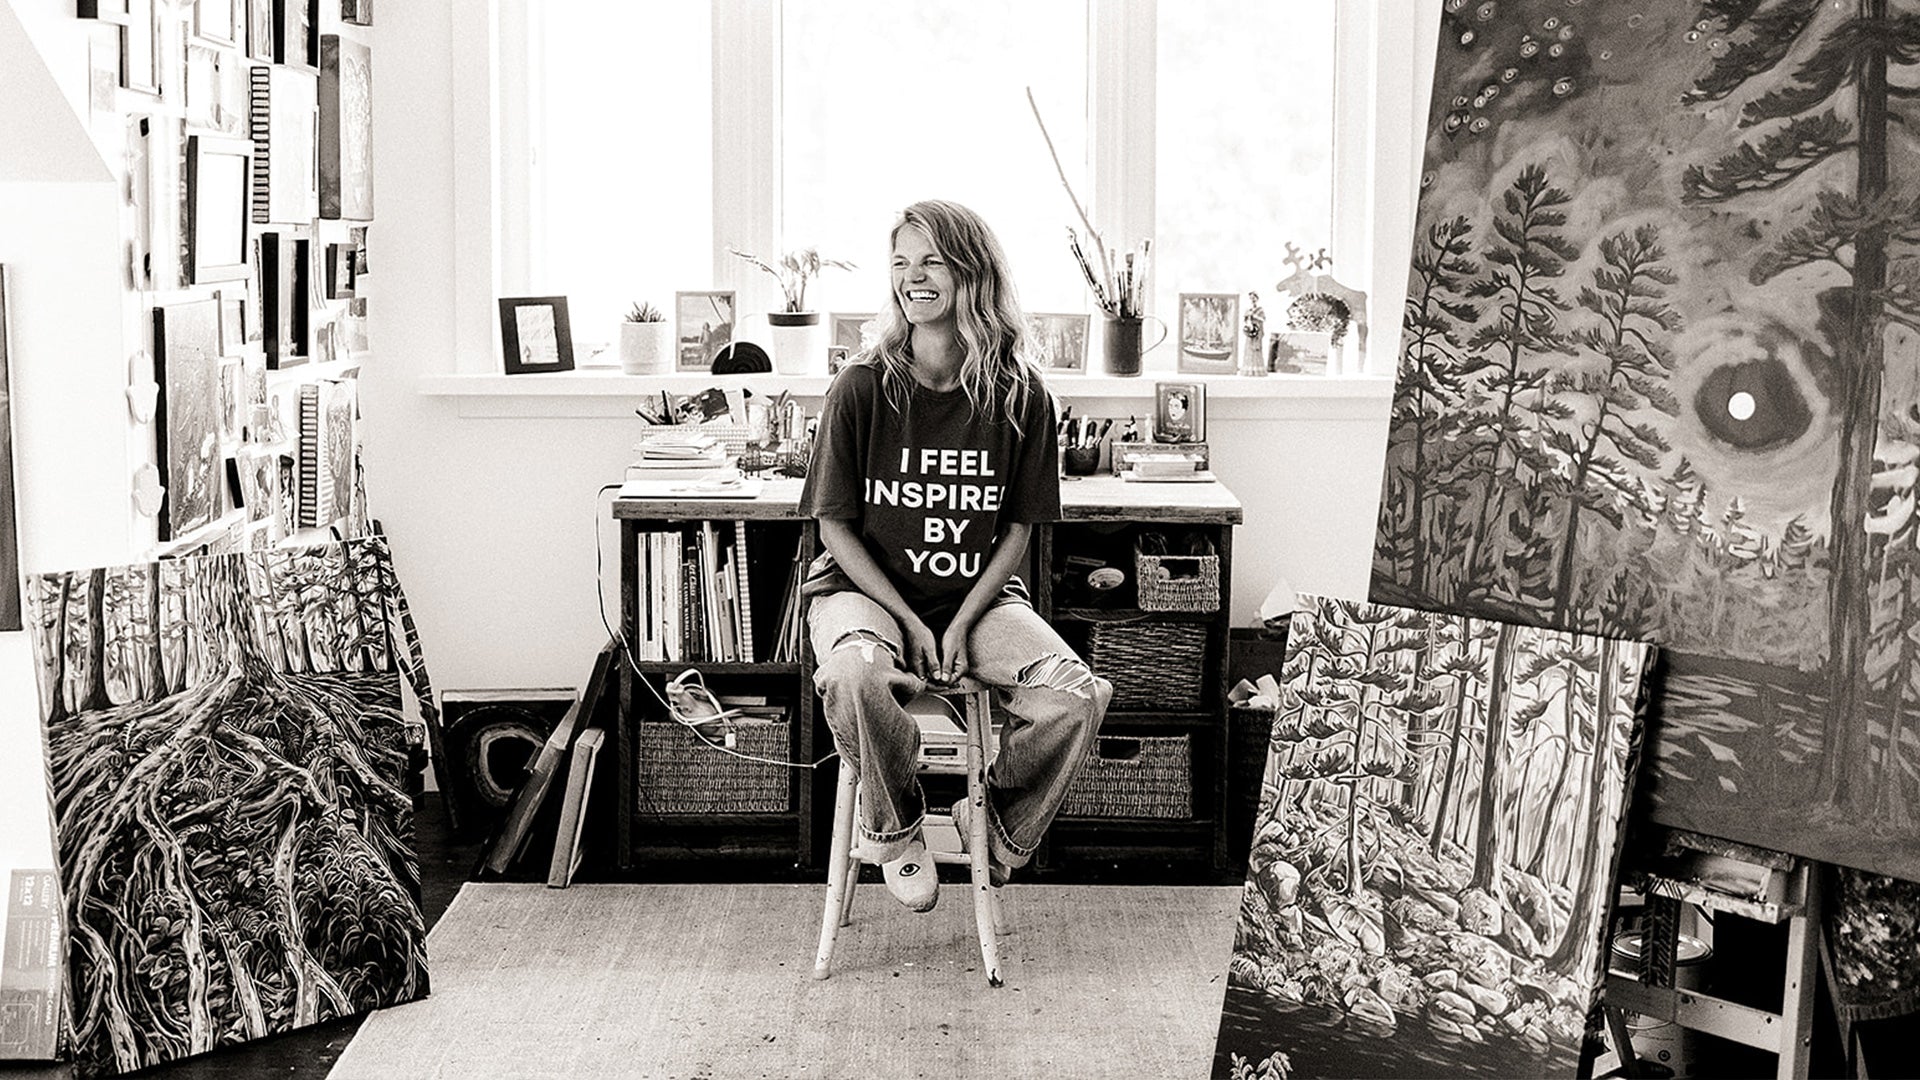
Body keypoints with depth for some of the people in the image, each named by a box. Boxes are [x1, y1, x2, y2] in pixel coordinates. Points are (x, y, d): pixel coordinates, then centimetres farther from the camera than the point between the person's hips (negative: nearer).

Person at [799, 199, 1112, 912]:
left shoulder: (1019, 395, -3)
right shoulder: (862, 388, -8)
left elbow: (1019, 528, 3)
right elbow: (835, 526, -4)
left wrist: (962, 621, -11)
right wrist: (909, 621, -14)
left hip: (978, 595, 2)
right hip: (864, 587, -2)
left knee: (1078, 696, -23)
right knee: (853, 674, -37)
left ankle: (998, 826, 7)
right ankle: (894, 827, -7)